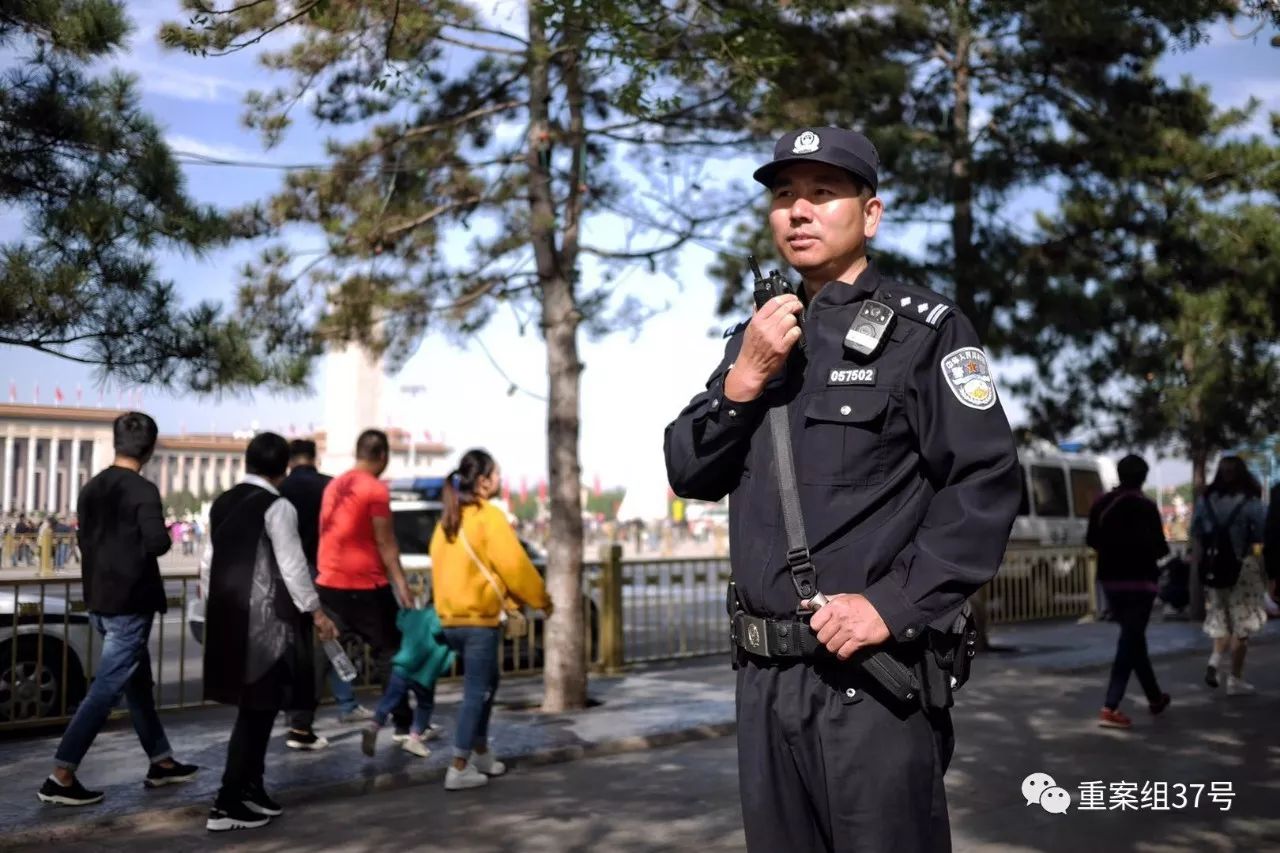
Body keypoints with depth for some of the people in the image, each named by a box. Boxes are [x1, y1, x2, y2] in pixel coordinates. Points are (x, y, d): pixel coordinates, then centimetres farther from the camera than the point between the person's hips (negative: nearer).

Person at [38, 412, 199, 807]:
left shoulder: (91, 488, 8)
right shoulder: (143, 490, -15)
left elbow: (86, 541, 13)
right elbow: (157, 543, -24)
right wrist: (162, 535, -3)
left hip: (99, 601, 8)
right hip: (130, 603, -8)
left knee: (138, 683, 17)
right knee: (106, 689, -3)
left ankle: (161, 762, 27)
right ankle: (60, 776, -4)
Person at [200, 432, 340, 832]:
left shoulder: (222, 503, 11)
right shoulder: (278, 507, -11)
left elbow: (208, 562, 14)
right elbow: (292, 565, -12)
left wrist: (213, 606, 24)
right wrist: (315, 611, -4)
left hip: (229, 615, 8)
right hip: (265, 617, -8)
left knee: (252, 706, 16)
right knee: (258, 708, -1)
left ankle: (250, 789, 23)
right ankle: (226, 805, -1)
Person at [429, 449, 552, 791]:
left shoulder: (449, 519, 13)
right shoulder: (489, 516, -12)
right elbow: (514, 565, -14)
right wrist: (541, 600, 0)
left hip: (452, 617, 8)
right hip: (479, 618, -8)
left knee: (484, 684, 21)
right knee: (477, 692, -1)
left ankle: (481, 753, 28)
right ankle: (459, 769, -1)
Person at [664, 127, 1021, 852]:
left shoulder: (923, 329, -3)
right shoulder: (758, 336, 15)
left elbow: (987, 484, -11)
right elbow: (691, 476, 8)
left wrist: (893, 606, -19)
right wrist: (744, 379, -7)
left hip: (870, 674, -5)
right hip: (763, 677, 6)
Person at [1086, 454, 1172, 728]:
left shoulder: (1101, 504, 3)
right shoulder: (1146, 507, -11)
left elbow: (1092, 541, 9)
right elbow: (1158, 547, -12)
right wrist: (1162, 551, 10)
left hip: (1111, 579, 6)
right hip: (1139, 580, -5)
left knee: (1132, 638, 19)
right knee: (1130, 641, -5)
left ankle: (1155, 697, 32)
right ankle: (1110, 707, -13)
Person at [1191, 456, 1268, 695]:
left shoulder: (1204, 500, 4)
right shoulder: (1251, 503, -7)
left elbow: (1196, 537, 5)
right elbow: (1265, 536, -8)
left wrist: (1198, 566, 9)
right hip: (1243, 567, -4)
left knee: (1221, 619, 19)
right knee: (1242, 623, 7)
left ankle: (1215, 660, -5)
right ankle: (1235, 679, 8)